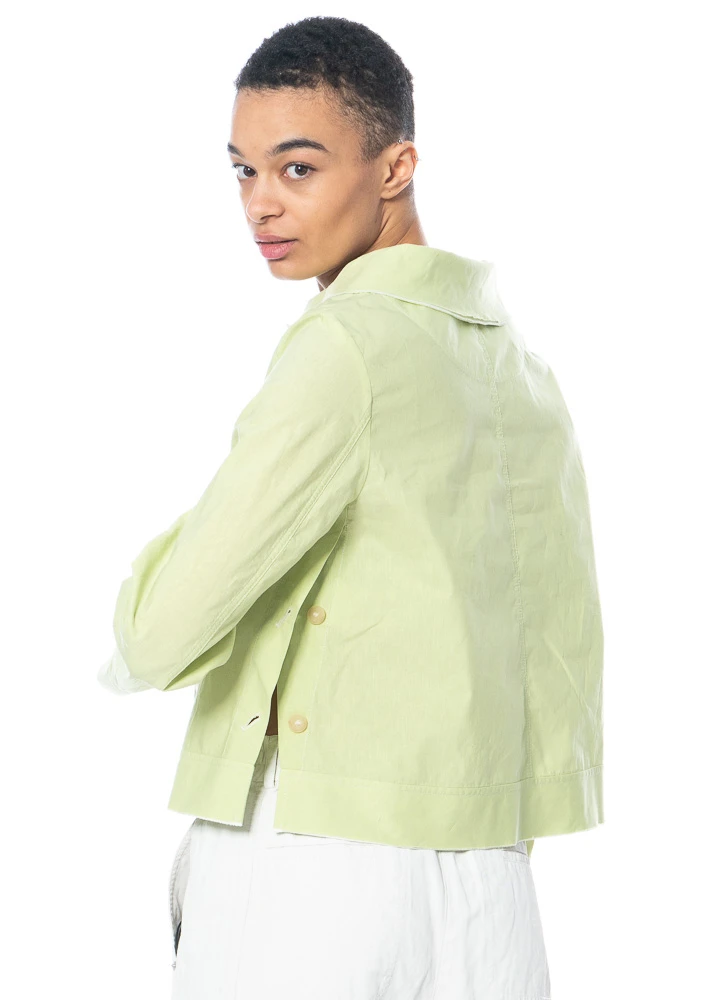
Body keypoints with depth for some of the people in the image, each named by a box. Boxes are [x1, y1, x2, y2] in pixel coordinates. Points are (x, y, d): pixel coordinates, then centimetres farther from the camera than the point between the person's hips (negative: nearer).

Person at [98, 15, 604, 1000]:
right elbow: (566, 652, 16)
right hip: (483, 882, 8)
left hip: (312, 878, -7)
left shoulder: (348, 344, -11)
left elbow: (163, 630, -15)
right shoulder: (523, 369, 14)